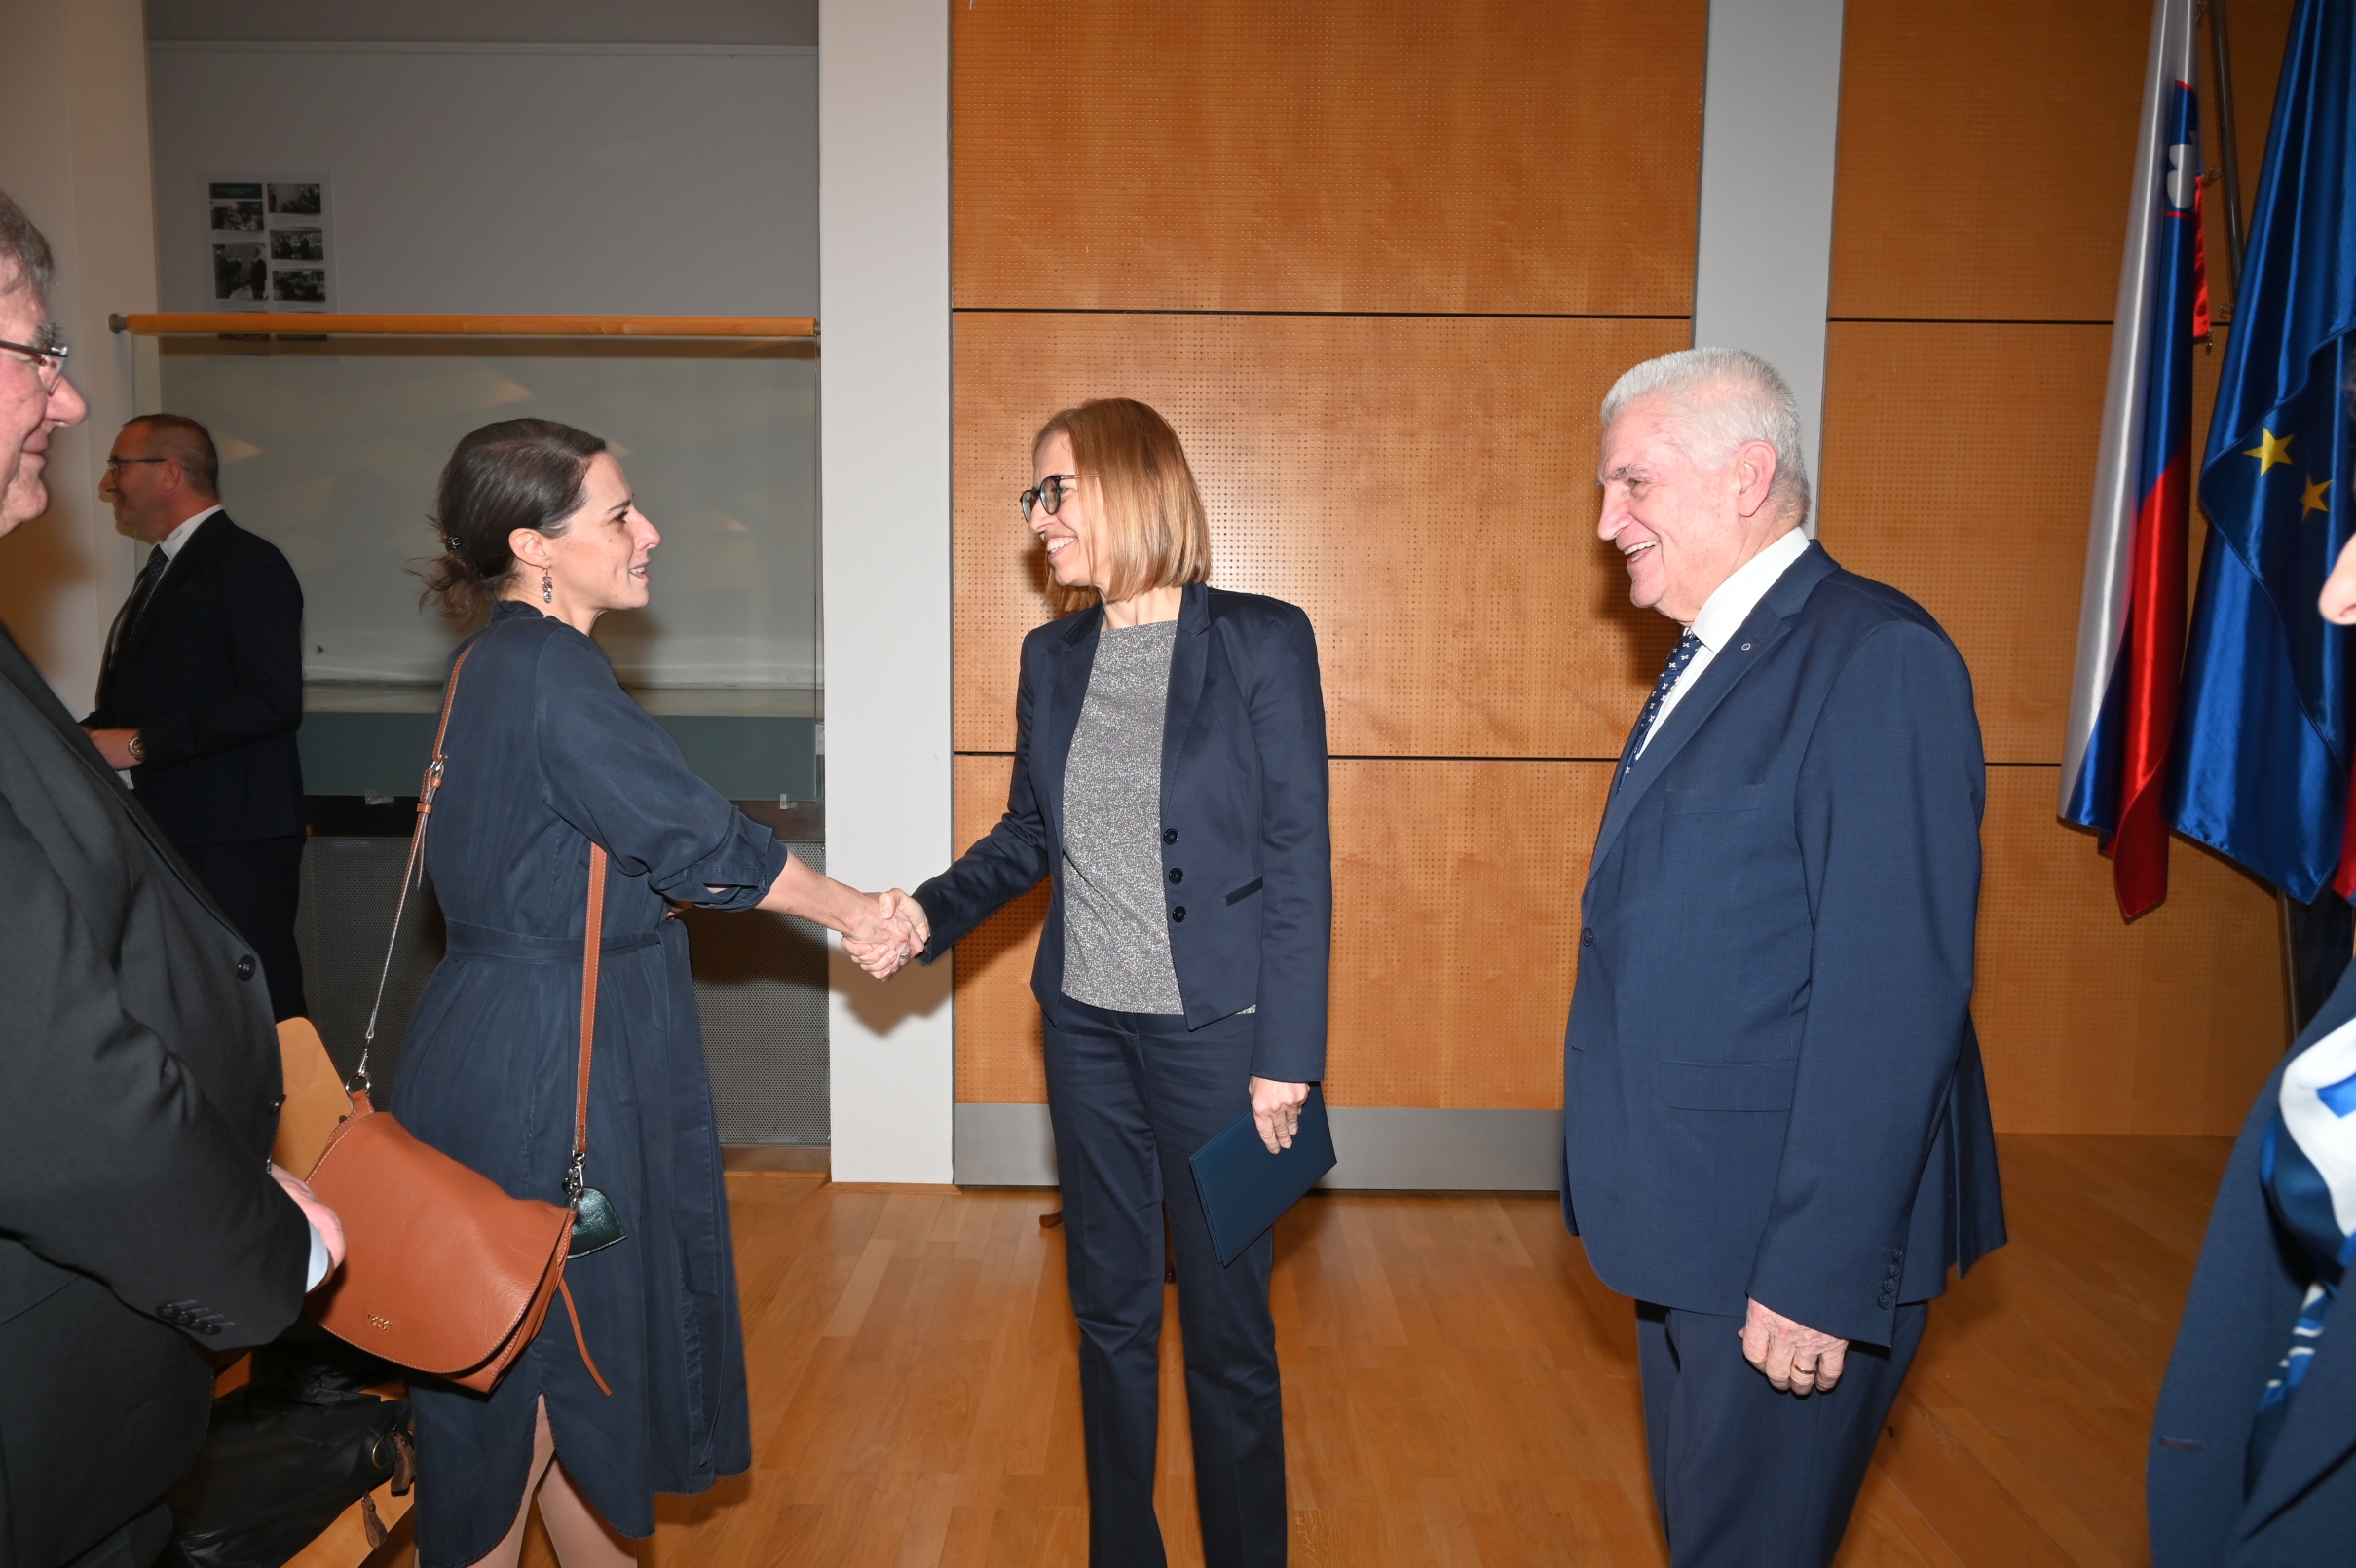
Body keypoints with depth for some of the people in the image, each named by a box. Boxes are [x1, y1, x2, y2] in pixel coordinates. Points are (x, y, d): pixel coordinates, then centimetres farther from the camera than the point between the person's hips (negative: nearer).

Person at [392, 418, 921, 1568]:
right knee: (524, 1358, 7)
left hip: (540, 1037, 10)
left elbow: (642, 844, 11)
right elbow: (701, 840, -19)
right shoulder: (547, 672, -22)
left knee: (572, 1334, 21)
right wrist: (855, 914, -4)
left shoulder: (512, 662, 9)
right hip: (541, 1067, -10)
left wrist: (849, 910, 9)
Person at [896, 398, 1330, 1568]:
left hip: (1214, 1029, -5)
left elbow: (1299, 856, -10)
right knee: (1109, 1313, 17)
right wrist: (928, 912, -5)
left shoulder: (1261, 640, -10)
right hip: (1086, 1028, 5)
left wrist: (1286, 1054, -12)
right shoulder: (1052, 656, 5)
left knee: (1227, 1328, 8)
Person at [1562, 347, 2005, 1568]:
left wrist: (1820, 1276, -22)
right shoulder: (1711, 658, 11)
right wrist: (1641, 1208, 12)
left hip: (1789, 1238, -8)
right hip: (1690, 1218, 9)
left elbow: (1895, 994, -23)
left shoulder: (1876, 658, -18)